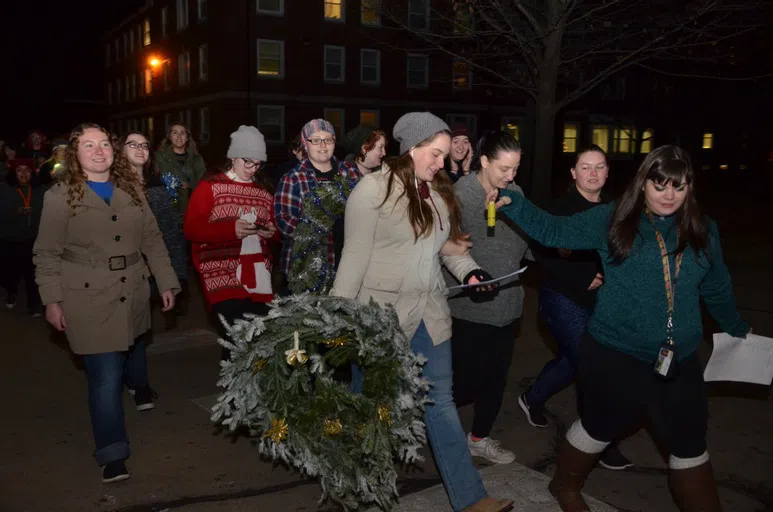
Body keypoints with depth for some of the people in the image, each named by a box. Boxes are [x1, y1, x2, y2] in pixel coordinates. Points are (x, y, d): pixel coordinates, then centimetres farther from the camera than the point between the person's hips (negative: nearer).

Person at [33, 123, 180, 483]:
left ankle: (138, 383, 61)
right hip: (89, 301, -4)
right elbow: (47, 254, -4)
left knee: (134, 346, 27)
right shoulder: (60, 196, -7)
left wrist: (167, 281, 5)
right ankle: (112, 453, 6)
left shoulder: (131, 190, 5)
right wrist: (52, 300, -8)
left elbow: (152, 240, 8)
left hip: (133, 295, 5)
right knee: (105, 377, -7)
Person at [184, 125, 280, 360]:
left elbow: (275, 227, 25)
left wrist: (273, 232, 0)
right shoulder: (210, 186, 1)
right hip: (224, 278, -5)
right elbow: (191, 228, -7)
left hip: (259, 279, 5)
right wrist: (231, 229, -20)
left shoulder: (265, 190, 16)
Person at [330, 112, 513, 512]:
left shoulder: (439, 191, 8)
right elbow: (355, 255, -14)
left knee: (440, 402, 12)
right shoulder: (373, 189, -14)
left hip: (430, 313, 6)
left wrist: (469, 270, -4)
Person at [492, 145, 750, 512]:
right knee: (598, 429, 15)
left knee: (690, 447, 17)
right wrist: (511, 203, -17)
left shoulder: (703, 231, 4)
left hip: (679, 362, 4)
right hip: (614, 356, -3)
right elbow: (553, 231, -5)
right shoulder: (613, 220, -7)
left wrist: (737, 329, 29)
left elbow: (716, 289, 18)